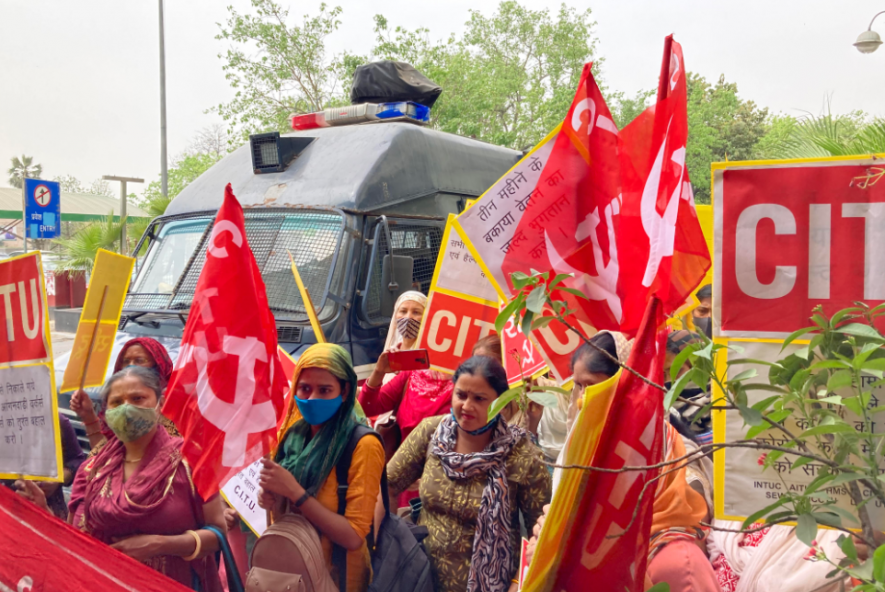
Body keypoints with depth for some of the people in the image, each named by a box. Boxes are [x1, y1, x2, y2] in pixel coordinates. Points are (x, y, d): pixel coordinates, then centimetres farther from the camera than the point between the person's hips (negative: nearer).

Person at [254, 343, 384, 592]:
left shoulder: (363, 446, -20)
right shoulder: (294, 433, -2)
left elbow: (353, 537, -22)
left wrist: (294, 492, -27)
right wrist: (270, 498, -11)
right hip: (285, 568, 6)